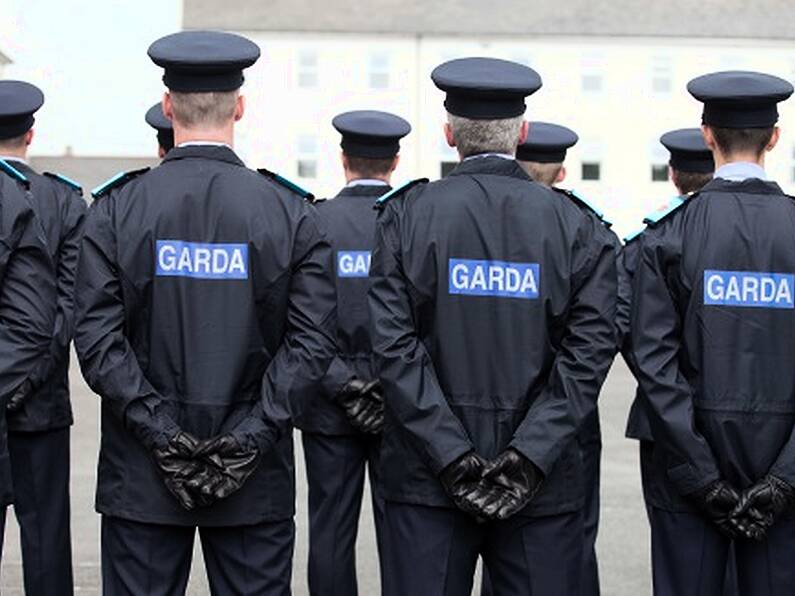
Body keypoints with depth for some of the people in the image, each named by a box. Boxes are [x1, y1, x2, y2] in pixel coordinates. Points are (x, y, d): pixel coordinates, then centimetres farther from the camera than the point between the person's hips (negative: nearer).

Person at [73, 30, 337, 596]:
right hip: (257, 484, 0)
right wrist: (251, 436, -8)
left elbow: (96, 336, -9)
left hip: (141, 481, 0)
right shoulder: (292, 212, -2)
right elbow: (313, 341, -8)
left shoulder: (117, 208, -3)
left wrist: (162, 434, -8)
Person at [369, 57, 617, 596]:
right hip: (545, 481, 1)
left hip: (428, 475, 0)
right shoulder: (576, 225, 0)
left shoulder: (407, 214, -1)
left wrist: (449, 455, -9)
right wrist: (531, 455, -10)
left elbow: (393, 341, -9)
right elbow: (590, 349, -7)